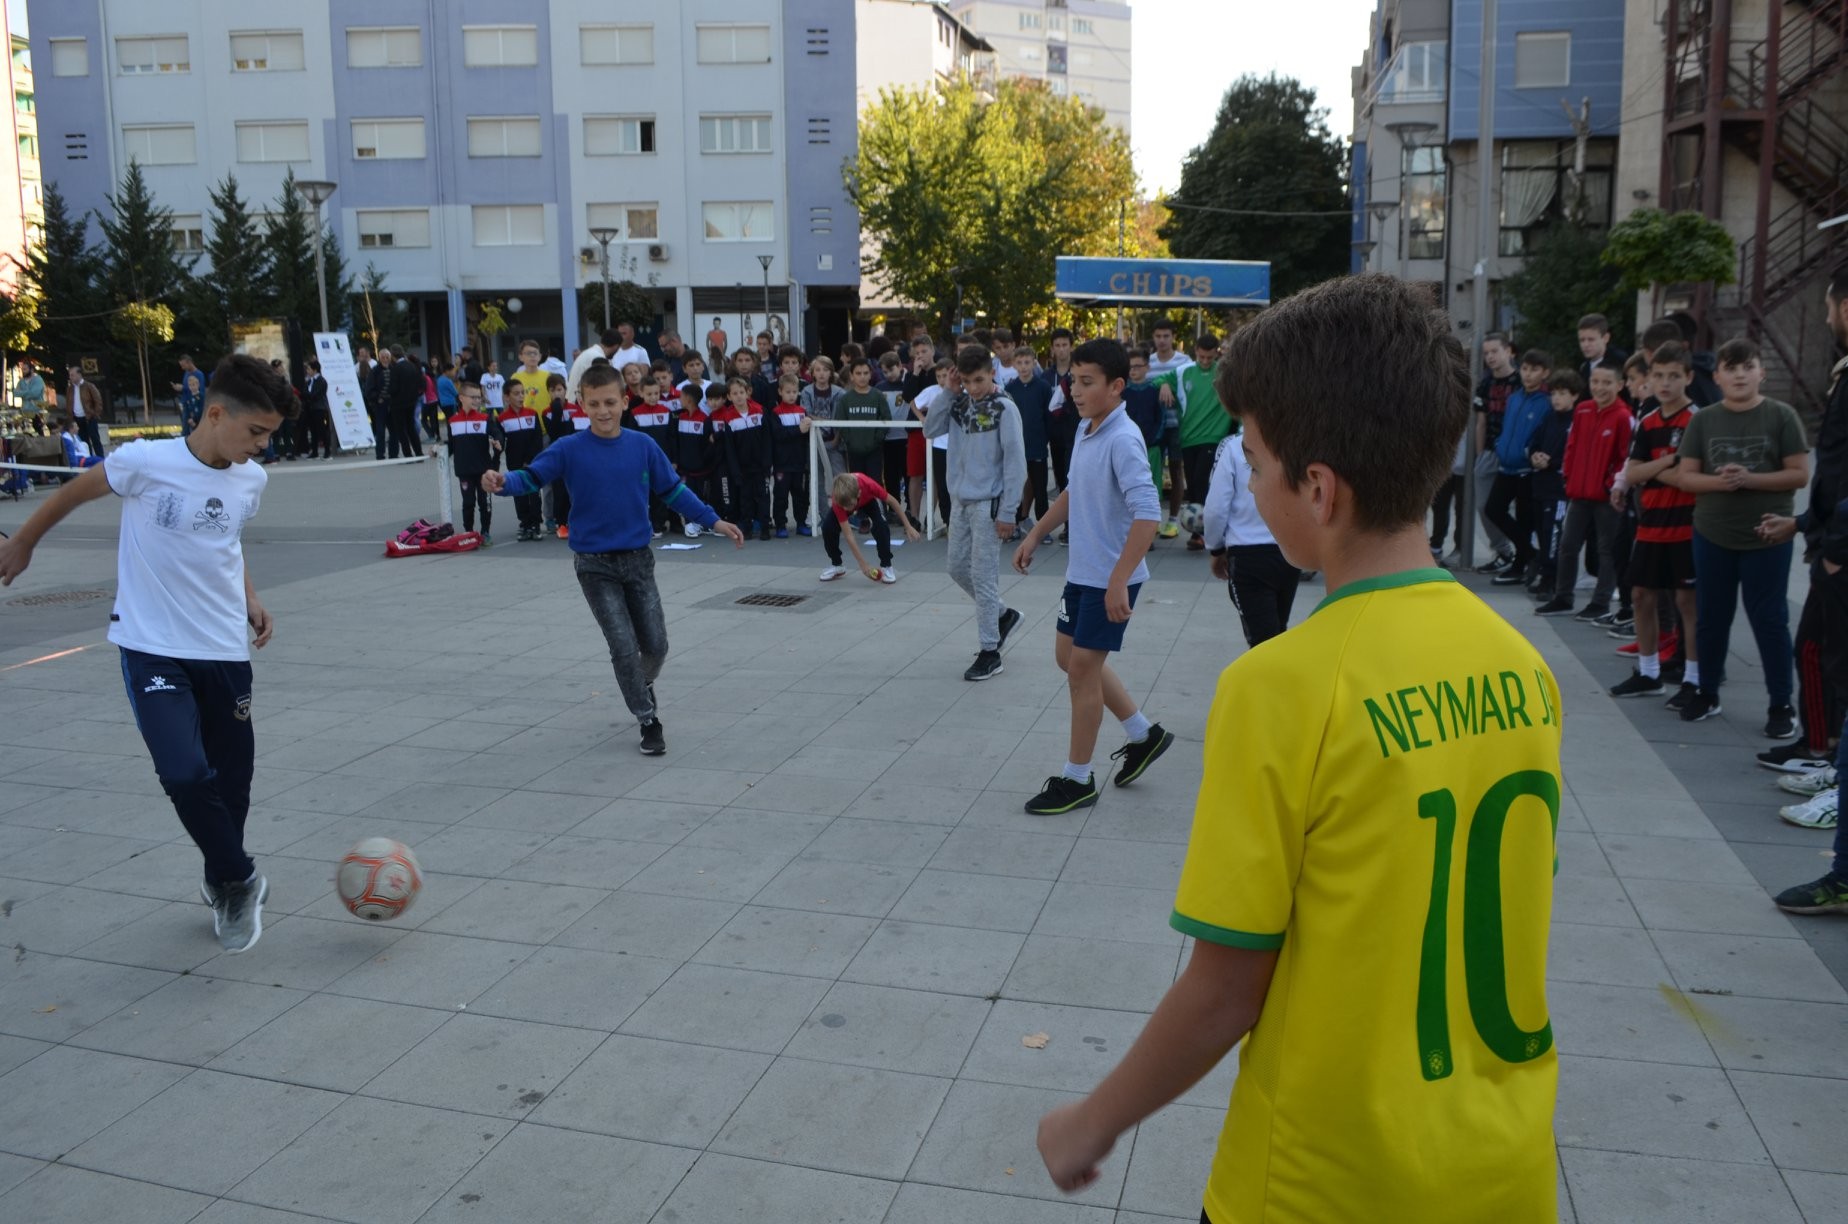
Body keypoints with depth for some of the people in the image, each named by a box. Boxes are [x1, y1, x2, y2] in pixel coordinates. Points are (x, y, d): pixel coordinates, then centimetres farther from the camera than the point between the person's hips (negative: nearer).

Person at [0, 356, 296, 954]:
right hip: (152, 651, -4)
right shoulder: (145, 462, -16)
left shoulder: (252, 480, 0)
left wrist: (249, 598, 6)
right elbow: (75, 491, 3)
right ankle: (240, 882, 4)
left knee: (232, 780, 10)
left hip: (225, 651, 4)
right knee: (185, 774, -19)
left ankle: (224, 886, 35)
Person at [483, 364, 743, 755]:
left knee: (655, 645, 7)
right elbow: (531, 477, -16)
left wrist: (713, 521, 5)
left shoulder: (643, 446, -2)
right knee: (623, 647, -5)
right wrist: (503, 482, -38)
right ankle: (648, 719, 14)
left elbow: (673, 490, 7)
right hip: (594, 565, -2)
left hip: (638, 559, 2)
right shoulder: (569, 449, -9)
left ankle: (644, 686, 41)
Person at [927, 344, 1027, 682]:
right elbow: (930, 430, 1)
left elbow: (1015, 462, -13)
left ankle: (989, 651, 6)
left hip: (988, 504, -7)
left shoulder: (1004, 408, -12)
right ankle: (1003, 615, 35)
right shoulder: (960, 403, 6)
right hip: (960, 501, 7)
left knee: (983, 576, -4)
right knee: (958, 568, 15)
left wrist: (1007, 512, -15)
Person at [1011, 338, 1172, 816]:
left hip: (1110, 579, -9)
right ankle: (1143, 735, 33)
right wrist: (1036, 535, 20)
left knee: (1082, 669, -1)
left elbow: (1147, 514, -28)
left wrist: (1119, 582, -31)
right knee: (1069, 656, 18)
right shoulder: (1085, 431, 6)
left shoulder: (1122, 440, -22)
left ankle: (1077, 780, 15)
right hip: (1081, 570, 9)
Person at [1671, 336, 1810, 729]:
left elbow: (1800, 474, -7)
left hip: (1767, 538, -3)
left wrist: (1750, 479, -20)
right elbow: (1684, 477, 1)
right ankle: (1708, 693, 26)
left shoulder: (1781, 416, -3)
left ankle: (1781, 704, 12)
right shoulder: (1703, 420, 3)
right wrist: (1719, 481, -18)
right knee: (1711, 617, 12)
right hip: (1711, 537, 3)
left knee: (1769, 620, 2)